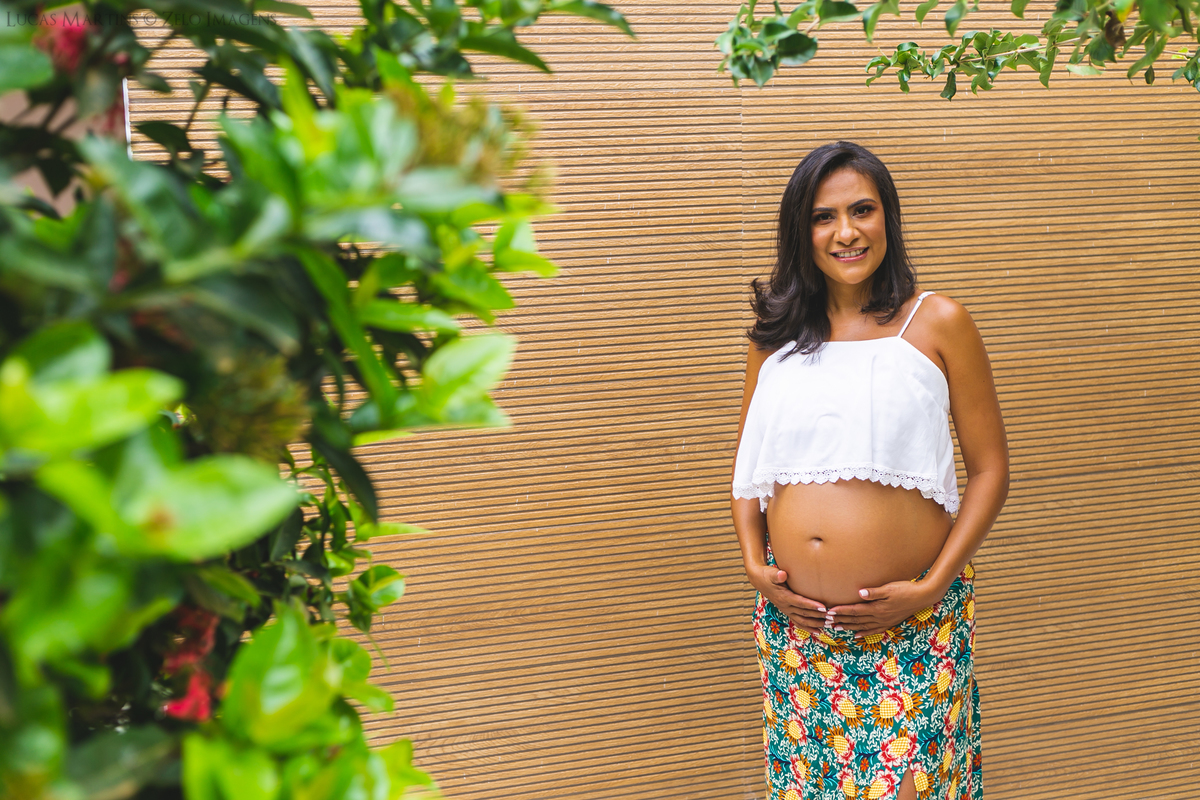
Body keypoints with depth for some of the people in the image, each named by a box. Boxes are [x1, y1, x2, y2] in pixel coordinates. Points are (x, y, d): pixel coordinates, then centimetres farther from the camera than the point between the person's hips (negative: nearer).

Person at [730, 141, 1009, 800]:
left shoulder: (938, 324, -1)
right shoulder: (777, 333, 9)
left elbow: (990, 471, -1)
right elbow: (749, 462, 16)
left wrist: (931, 586, -10)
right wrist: (755, 565, 0)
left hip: (914, 624, -3)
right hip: (794, 620, 3)